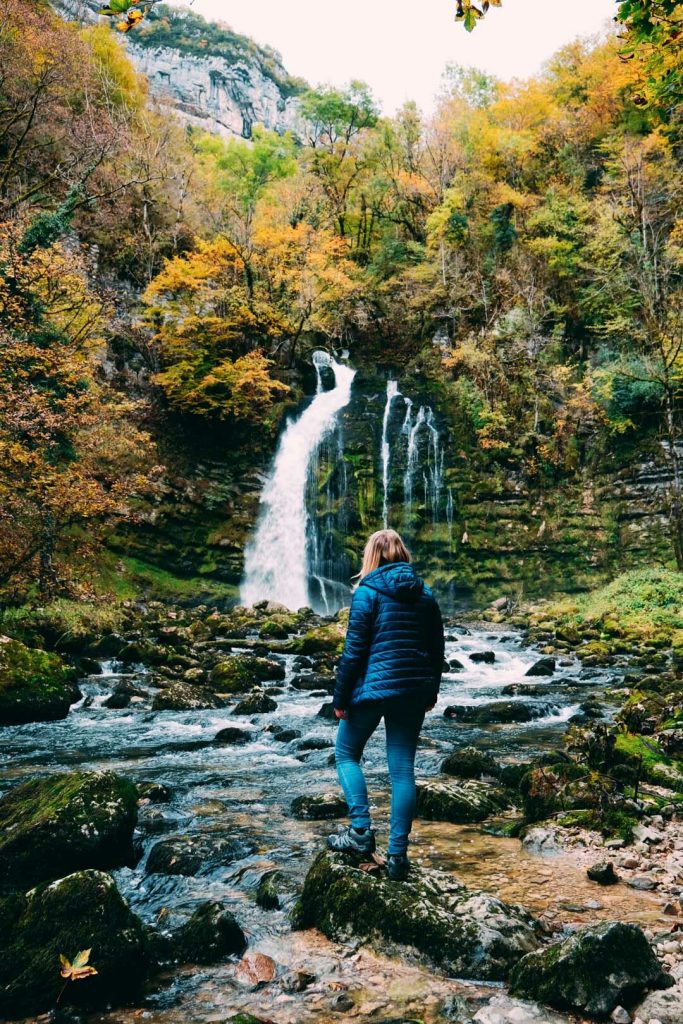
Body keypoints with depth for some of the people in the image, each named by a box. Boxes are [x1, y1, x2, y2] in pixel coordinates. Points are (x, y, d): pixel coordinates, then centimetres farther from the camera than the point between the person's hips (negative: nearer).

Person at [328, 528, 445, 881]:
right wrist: (431, 692, 21)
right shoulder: (425, 594, 9)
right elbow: (436, 649, 12)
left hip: (373, 687, -5)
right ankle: (397, 853, 10)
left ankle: (361, 830, 7)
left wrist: (340, 697, -4)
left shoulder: (367, 591, -7)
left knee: (346, 754, 16)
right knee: (402, 769, 8)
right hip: (414, 690, 5)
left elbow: (354, 650, -11)